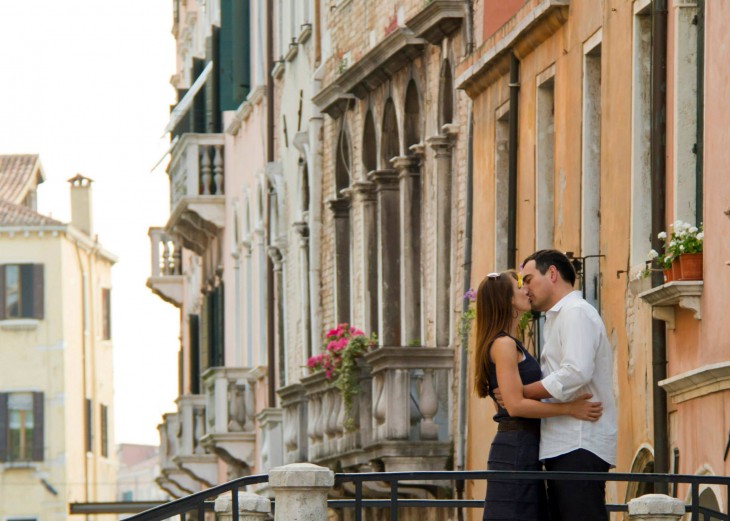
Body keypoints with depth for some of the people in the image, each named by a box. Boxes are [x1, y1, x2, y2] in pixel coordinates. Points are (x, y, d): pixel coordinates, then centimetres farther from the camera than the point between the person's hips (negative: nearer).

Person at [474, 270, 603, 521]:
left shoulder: (511, 345, 20)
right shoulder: (503, 344, -11)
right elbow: (515, 405, -19)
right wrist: (568, 408, -18)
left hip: (523, 450, 10)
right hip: (516, 449, -10)